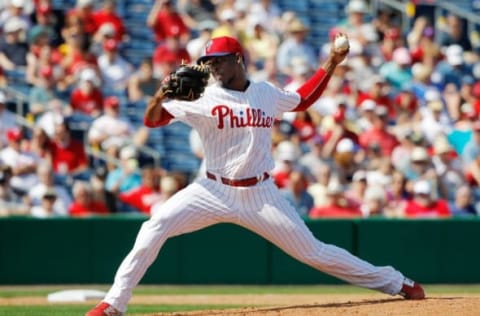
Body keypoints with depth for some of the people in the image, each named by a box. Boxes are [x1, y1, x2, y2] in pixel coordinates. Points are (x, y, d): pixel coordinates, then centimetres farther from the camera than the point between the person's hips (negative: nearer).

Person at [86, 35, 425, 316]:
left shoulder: (268, 94, 4)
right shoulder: (203, 98, -6)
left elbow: (303, 100, 23)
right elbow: (152, 120, -11)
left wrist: (332, 63, 15)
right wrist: (161, 97, -33)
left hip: (261, 195, 1)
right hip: (214, 191, -1)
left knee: (312, 251, 1)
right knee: (154, 228, -19)